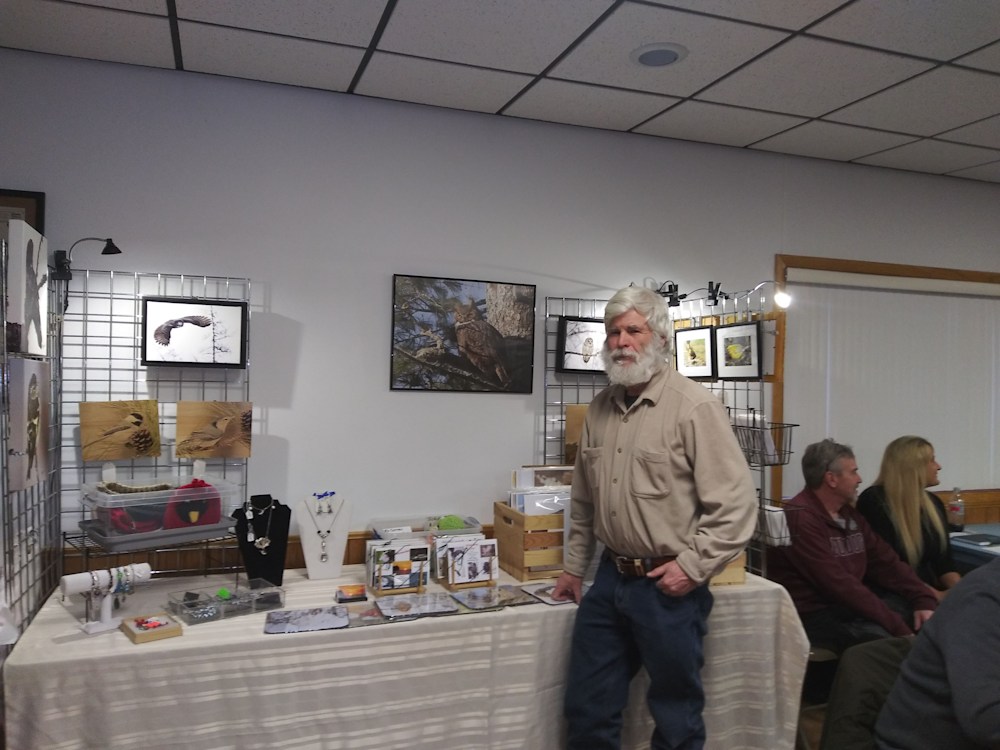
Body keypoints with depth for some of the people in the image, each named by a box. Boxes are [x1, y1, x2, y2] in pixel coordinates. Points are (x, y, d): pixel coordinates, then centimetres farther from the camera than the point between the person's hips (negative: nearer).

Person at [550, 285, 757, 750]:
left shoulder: (694, 407, -14)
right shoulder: (600, 408, 7)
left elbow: (737, 503, -15)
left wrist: (692, 566, -16)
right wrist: (574, 566, 18)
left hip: (668, 587, -6)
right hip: (610, 580, 6)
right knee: (586, 710, 16)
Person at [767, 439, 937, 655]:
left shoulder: (850, 514, 13)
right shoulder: (800, 518, -18)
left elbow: (886, 562, 12)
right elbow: (837, 584, -24)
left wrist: (924, 600, -5)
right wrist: (896, 626, -23)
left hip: (850, 605, 9)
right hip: (814, 615, -9)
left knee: (925, 613, -1)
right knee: (880, 637, -32)